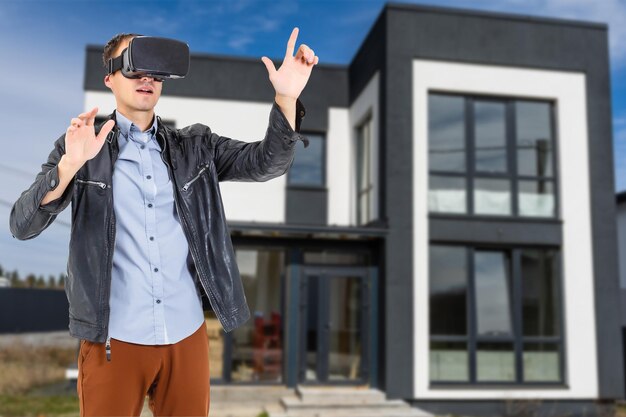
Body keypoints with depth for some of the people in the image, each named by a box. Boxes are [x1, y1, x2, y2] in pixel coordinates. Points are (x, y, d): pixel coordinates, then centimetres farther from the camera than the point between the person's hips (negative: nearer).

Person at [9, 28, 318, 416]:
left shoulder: (195, 146, 8)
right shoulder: (80, 145, 1)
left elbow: (266, 162, -4)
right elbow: (23, 225, -8)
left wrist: (286, 98, -21)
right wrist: (71, 164, -25)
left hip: (188, 334, 2)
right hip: (114, 340, -2)